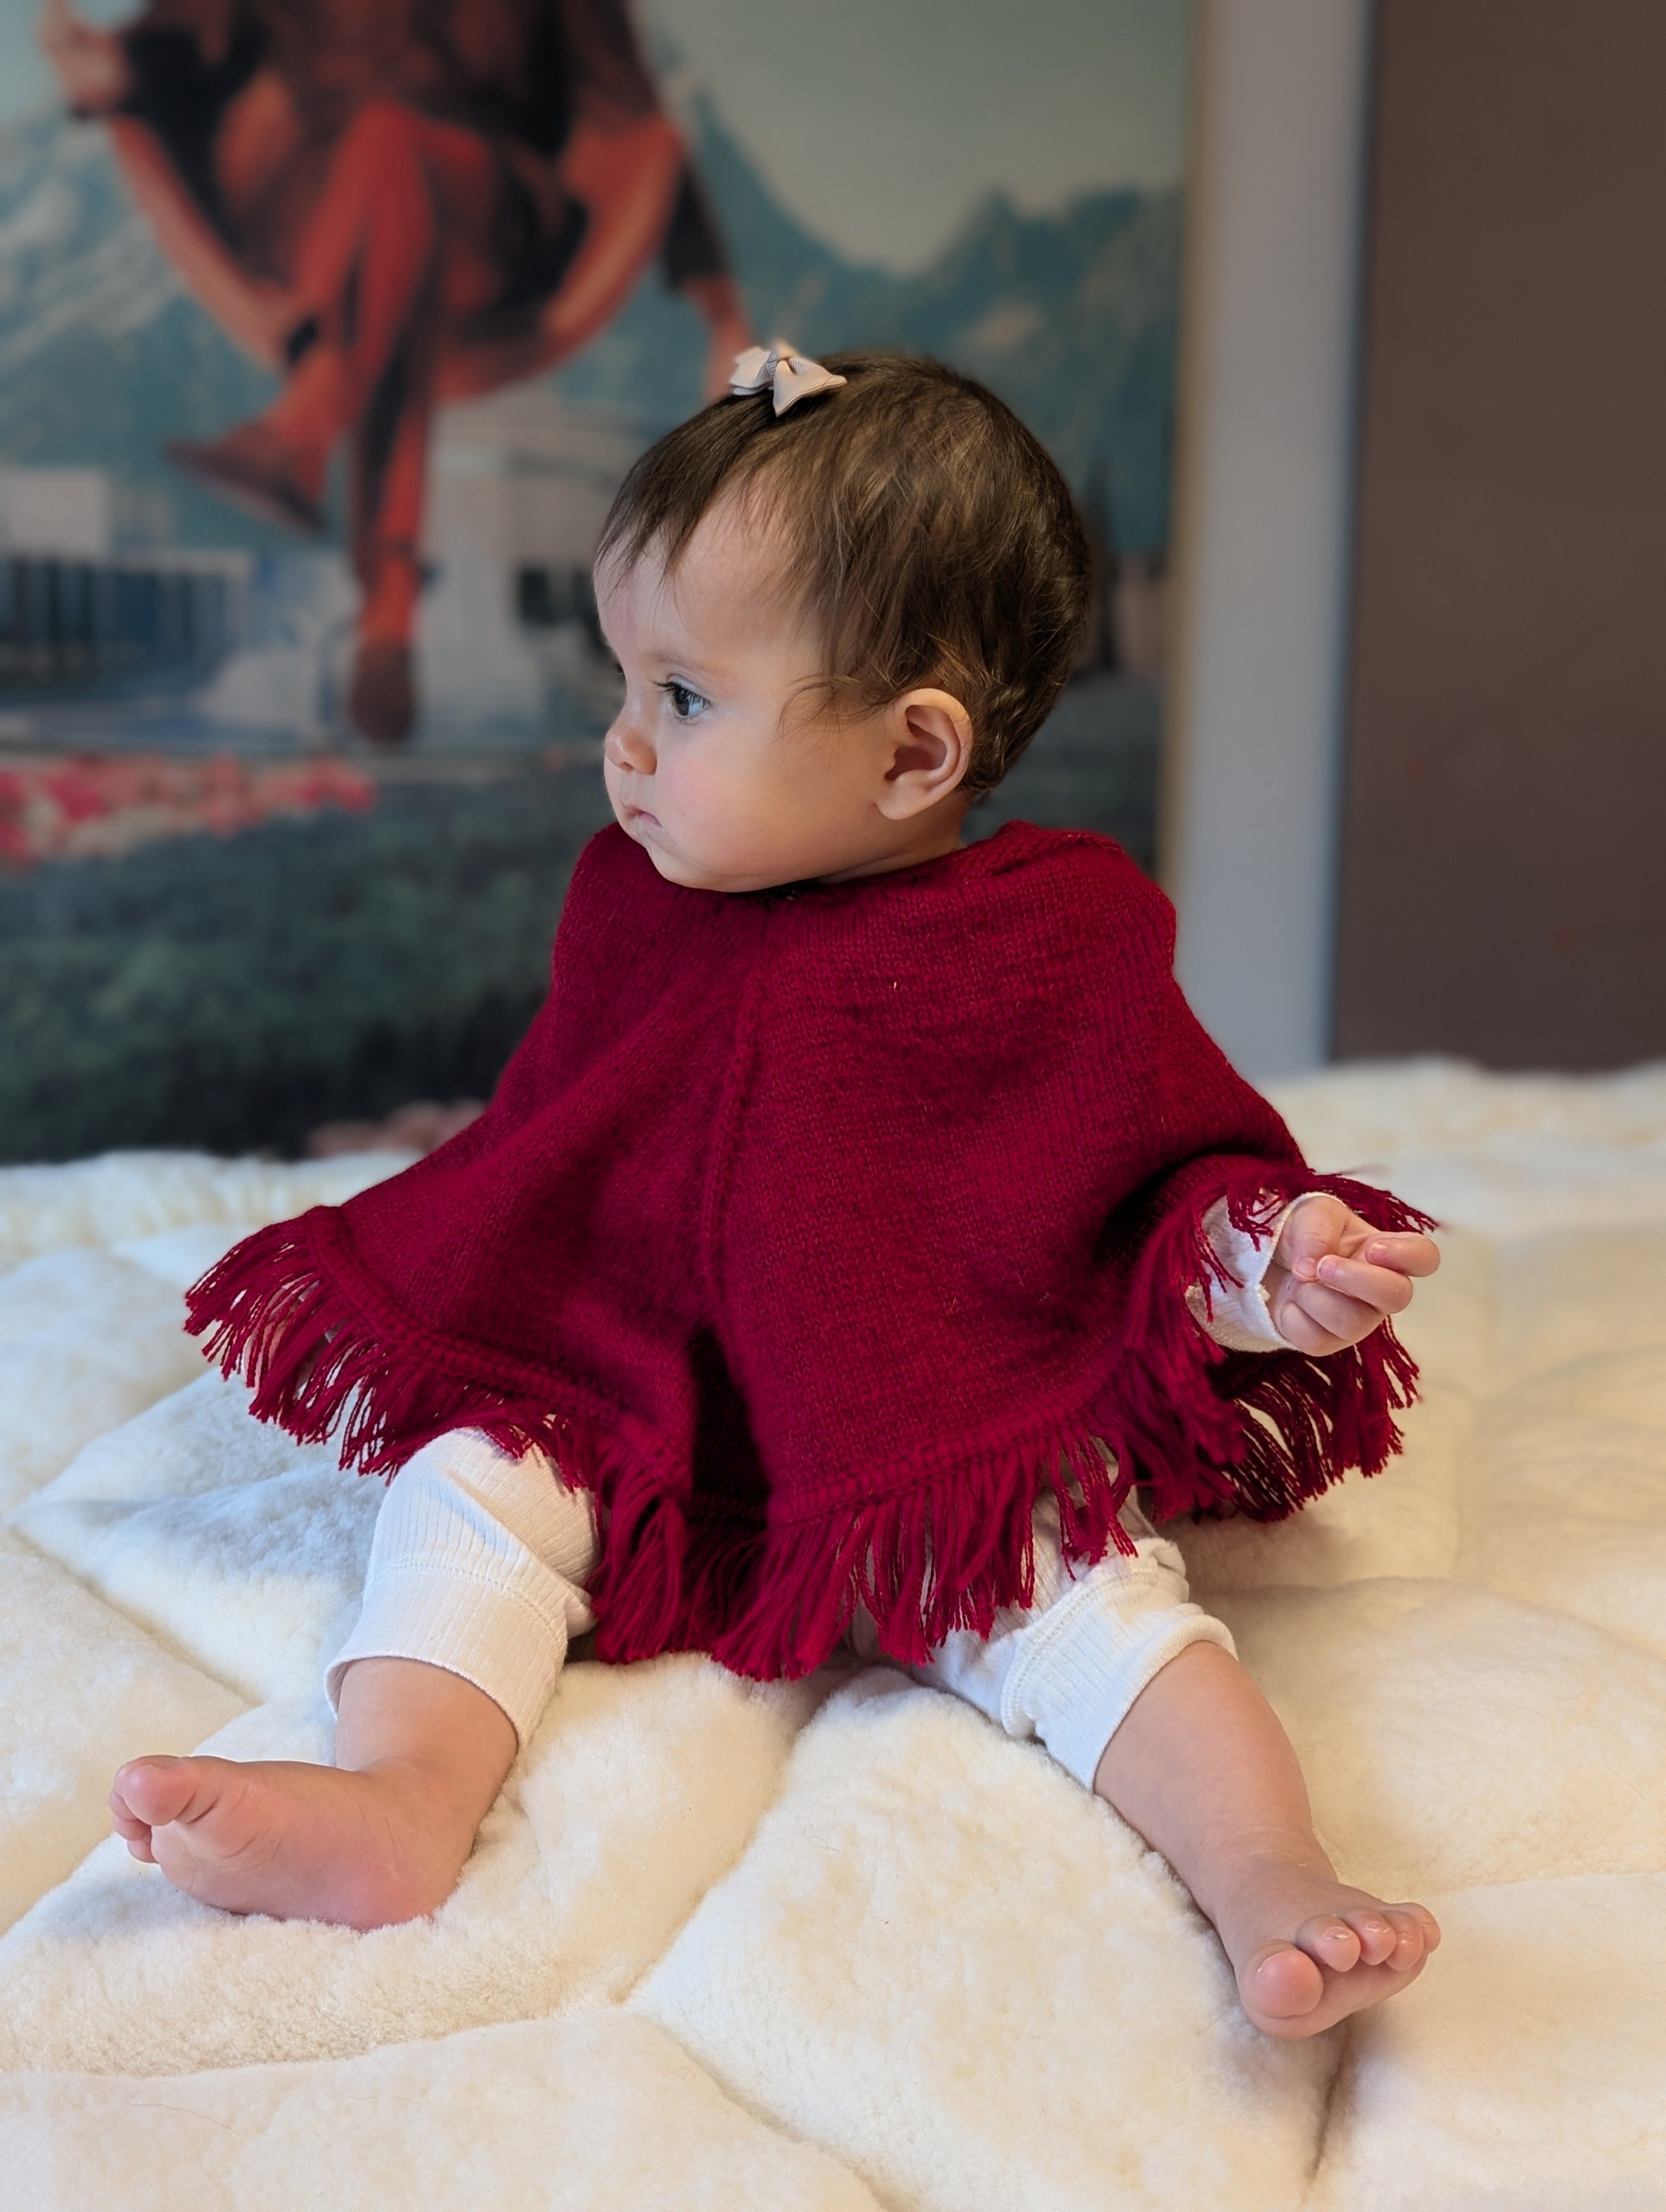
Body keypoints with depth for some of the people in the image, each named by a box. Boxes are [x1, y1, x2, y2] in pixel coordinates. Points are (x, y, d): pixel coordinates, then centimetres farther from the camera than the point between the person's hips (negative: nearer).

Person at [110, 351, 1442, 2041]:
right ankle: (396, 1798, -32)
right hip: (627, 1423, 4)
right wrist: (369, 1269, 13)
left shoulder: (1061, 952, -8)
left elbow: (1176, 1184, -1)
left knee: (1083, 1592, -27)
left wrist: (1265, 1269, -22)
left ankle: (1266, 1876, -31)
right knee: (462, 1483, -17)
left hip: (952, 1472, -3)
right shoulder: (636, 907, 5)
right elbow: (520, 1173, 17)